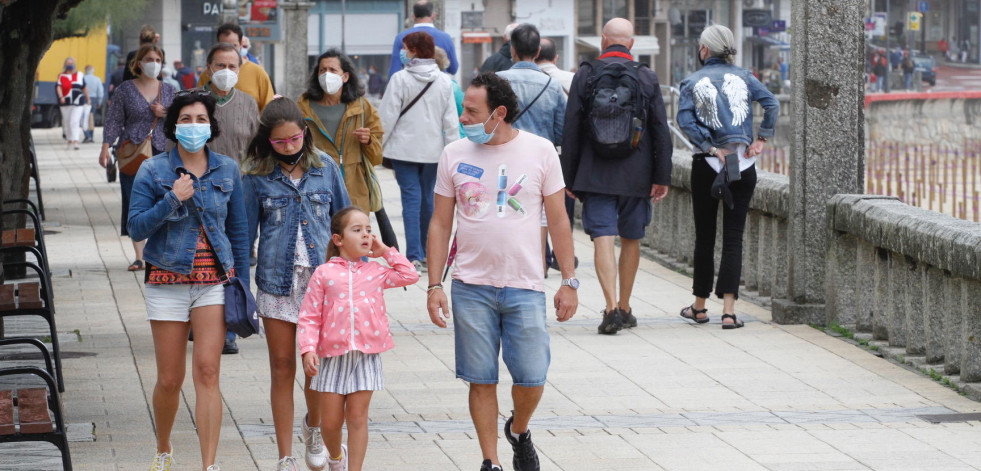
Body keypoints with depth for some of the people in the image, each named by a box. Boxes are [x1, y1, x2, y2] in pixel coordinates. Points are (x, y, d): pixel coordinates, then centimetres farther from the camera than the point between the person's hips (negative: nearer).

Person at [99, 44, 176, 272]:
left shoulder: (169, 91, 12)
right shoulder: (125, 90, 5)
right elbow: (113, 120, 2)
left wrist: (165, 114, -5)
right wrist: (106, 147, -7)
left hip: (162, 151, 1)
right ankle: (139, 256, 0)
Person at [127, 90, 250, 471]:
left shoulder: (227, 170, 5)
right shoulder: (154, 171, -1)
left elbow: (238, 230, 11)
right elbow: (136, 228, -5)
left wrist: (242, 285, 9)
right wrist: (173, 199, -17)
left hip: (215, 281, 1)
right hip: (167, 282, -1)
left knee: (207, 372, -11)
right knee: (169, 380, 3)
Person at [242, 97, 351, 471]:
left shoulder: (325, 168, 3)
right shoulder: (257, 176, 0)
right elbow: (246, 233, 4)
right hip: (278, 282, 0)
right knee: (283, 369, 4)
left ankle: (313, 427, 31)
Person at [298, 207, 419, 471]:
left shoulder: (375, 272, 9)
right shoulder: (324, 274, 1)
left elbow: (410, 276, 10)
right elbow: (309, 316, -1)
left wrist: (385, 252, 9)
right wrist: (308, 349, -12)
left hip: (367, 355, 1)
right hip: (332, 355, -1)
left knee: (357, 417, 1)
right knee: (330, 421, 6)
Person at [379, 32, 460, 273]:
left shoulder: (400, 79, -9)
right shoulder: (444, 81, 2)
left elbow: (388, 117, -9)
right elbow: (451, 120, 3)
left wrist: (378, 145, 1)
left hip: (404, 149, -3)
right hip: (433, 150, 3)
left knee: (411, 199, -4)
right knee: (428, 199, 15)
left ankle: (415, 256, -13)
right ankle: (426, 252, 25)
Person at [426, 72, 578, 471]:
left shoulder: (540, 151, -1)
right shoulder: (455, 154, 2)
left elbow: (558, 220, 3)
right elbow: (440, 224, 6)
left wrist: (569, 282, 1)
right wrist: (434, 285, 0)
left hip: (525, 287, -1)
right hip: (471, 288, 1)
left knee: (531, 378, -1)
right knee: (482, 380, 3)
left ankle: (519, 431, 29)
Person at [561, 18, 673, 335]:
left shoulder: (585, 76, -3)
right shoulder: (647, 78, 0)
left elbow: (571, 130, -2)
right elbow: (661, 132, 0)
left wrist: (570, 178, 5)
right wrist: (662, 177, 5)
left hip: (595, 175, -2)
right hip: (636, 176, 2)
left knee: (603, 240, -5)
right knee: (631, 240, 14)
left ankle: (612, 307, -19)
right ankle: (624, 308, 22)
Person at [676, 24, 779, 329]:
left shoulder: (693, 82, -1)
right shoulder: (743, 77, 4)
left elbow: (685, 120, -14)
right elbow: (772, 104, -8)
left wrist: (711, 148, -13)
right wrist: (762, 139, -5)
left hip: (706, 166, -1)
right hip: (743, 165, 1)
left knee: (704, 236, 10)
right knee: (733, 237, 1)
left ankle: (700, 306, 19)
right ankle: (729, 310, -7)